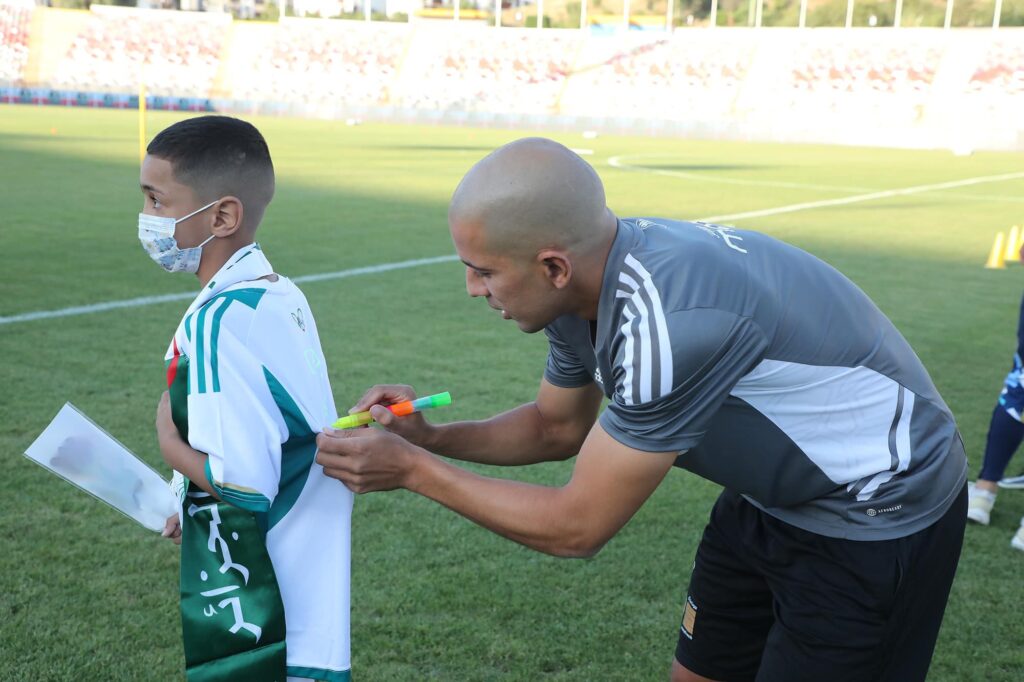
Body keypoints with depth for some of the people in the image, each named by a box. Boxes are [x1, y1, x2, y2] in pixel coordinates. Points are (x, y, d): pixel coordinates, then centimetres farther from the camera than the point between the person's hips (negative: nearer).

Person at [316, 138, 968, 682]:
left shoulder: (667, 317, -36)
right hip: (771, 497, 8)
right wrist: (432, 437, -5)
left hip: (877, 521, -8)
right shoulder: (584, 287, -9)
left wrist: (413, 469, -18)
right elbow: (558, 425, 10)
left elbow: (576, 527, -26)